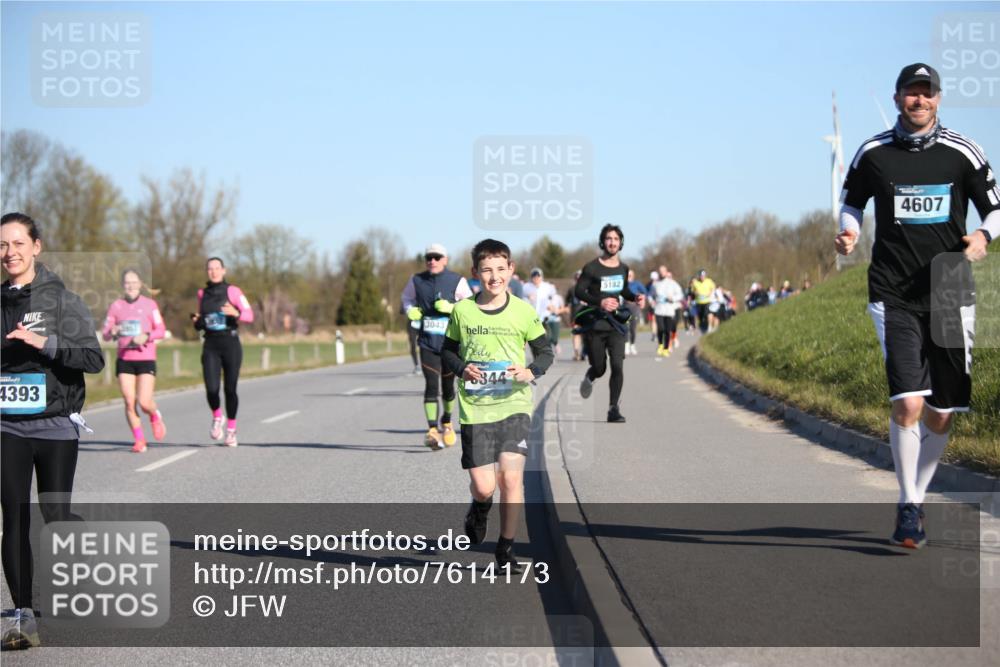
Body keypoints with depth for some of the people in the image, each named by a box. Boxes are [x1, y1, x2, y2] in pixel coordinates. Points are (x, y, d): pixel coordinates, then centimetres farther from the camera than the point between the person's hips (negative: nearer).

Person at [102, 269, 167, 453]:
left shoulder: (149, 304, 4)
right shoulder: (116, 306, 7)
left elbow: (161, 330, 3)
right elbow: (105, 333, 6)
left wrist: (146, 336, -15)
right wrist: (112, 332, -17)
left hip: (146, 359, -2)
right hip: (124, 360, 2)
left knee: (144, 402, -11)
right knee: (129, 402, -5)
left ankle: (155, 416, 24)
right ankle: (139, 440, 7)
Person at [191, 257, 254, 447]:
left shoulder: (232, 291, -1)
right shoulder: (202, 293, 11)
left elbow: (249, 315, -7)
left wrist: (236, 313, -26)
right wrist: (197, 321, 0)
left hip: (230, 344, -2)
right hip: (210, 346, 2)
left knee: (230, 389, 0)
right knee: (212, 389, -13)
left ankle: (231, 430, 19)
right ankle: (217, 418, 18)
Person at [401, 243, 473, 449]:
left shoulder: (457, 281, -3)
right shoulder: (417, 280, 3)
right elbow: (407, 297, 21)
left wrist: (451, 307, -15)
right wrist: (410, 310, 0)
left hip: (451, 341, 0)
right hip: (427, 341, 0)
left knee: (448, 385, 12)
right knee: (431, 384, -12)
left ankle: (446, 423, 37)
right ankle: (432, 430, -14)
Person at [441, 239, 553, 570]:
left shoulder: (523, 311, 0)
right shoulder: (462, 311, 1)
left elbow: (545, 351, 9)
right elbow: (447, 350, 13)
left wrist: (531, 371, -10)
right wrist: (462, 369, -7)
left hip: (514, 405, 0)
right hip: (474, 408, 0)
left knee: (511, 475, -12)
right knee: (483, 486, -3)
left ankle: (506, 546, 5)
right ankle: (480, 507, 35)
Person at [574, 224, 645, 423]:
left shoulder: (623, 268, 7)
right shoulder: (592, 267, -8)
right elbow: (579, 291, -10)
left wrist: (635, 297, 2)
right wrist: (600, 302, -24)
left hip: (616, 324, 3)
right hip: (596, 324, -3)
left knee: (618, 366, -12)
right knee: (600, 368, 7)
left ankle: (613, 409, -3)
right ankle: (589, 377, 46)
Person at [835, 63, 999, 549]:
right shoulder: (873, 153, 3)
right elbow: (851, 203, 18)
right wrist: (848, 232, -3)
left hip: (950, 293, 2)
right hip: (893, 295, -2)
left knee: (941, 414, 5)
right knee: (907, 403, -17)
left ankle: (917, 500, 27)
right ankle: (907, 508, -1)